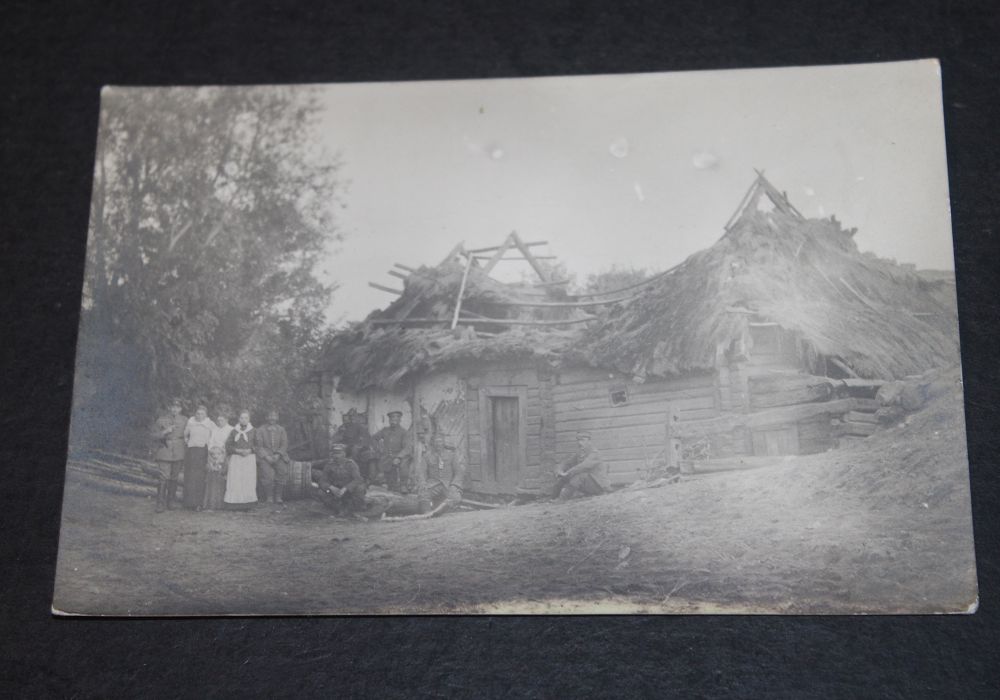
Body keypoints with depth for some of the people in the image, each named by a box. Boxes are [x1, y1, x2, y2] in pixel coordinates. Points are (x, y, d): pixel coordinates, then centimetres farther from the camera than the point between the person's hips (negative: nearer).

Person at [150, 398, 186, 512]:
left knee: (174, 478, 8)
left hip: (178, 454, 2)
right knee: (164, 478, -9)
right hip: (164, 453, -2)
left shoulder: (185, 420, 7)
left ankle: (170, 501, 20)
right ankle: (160, 504, -4)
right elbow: (152, 434, 1)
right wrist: (164, 432, -15)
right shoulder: (161, 420, 1)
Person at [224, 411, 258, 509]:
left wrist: (249, 450, -10)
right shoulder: (233, 431, 11)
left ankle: (246, 504, -7)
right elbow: (228, 445, 7)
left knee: (248, 481, -10)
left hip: (249, 458, -1)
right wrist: (238, 450, -8)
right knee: (235, 481, -9)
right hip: (235, 458, 1)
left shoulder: (253, 431, 9)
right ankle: (234, 504, -10)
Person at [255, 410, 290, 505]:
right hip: (264, 456, -2)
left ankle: (278, 497, -19)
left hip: (278, 456, 2)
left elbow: (284, 445, 4)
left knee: (283, 470, -25)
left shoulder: (281, 430, 10)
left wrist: (277, 455, -12)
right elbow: (259, 446, 1)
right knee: (268, 473, -28)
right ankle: (269, 497, -19)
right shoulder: (261, 431, 6)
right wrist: (267, 457, -13)